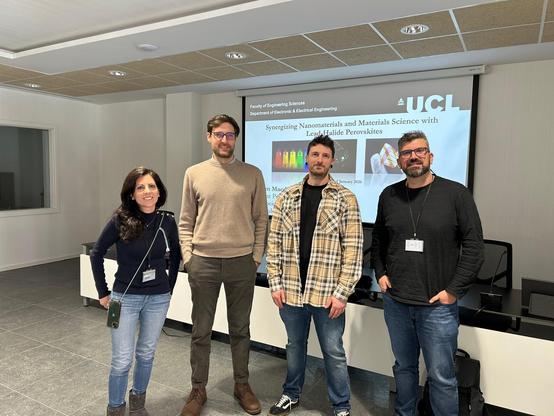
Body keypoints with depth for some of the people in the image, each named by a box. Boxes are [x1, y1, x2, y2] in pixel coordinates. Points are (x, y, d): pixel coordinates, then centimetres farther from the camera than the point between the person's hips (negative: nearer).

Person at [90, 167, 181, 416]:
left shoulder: (167, 221, -7)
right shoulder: (120, 221, -14)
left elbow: (175, 256, 9)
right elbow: (96, 254, -1)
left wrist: (169, 289, 8)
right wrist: (103, 292, 0)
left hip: (158, 299, 2)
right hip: (126, 298, -2)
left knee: (146, 354, 16)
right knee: (122, 360, 3)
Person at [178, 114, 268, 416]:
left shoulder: (252, 174, 1)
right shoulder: (194, 173, 3)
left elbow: (261, 220, 4)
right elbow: (186, 222, 6)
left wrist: (256, 257, -1)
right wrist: (188, 257, -2)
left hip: (242, 262, 0)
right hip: (203, 262, 1)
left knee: (240, 328, 14)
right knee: (201, 331, 11)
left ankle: (242, 385, 33)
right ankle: (198, 390, 29)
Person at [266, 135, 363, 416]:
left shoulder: (345, 199, -4)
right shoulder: (286, 197, 5)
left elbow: (353, 249, -7)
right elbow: (274, 243, 5)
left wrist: (342, 292, -11)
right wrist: (276, 284, 0)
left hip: (327, 292, -3)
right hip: (291, 290, 3)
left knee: (333, 352, 11)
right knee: (294, 345, 20)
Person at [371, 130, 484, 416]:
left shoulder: (456, 194, -6)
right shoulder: (389, 196, 5)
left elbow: (474, 246, -7)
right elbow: (378, 239, 16)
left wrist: (454, 290, -10)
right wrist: (380, 274, 5)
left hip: (437, 305, -3)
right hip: (395, 301, 4)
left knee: (442, 376, 6)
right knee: (404, 367, 19)